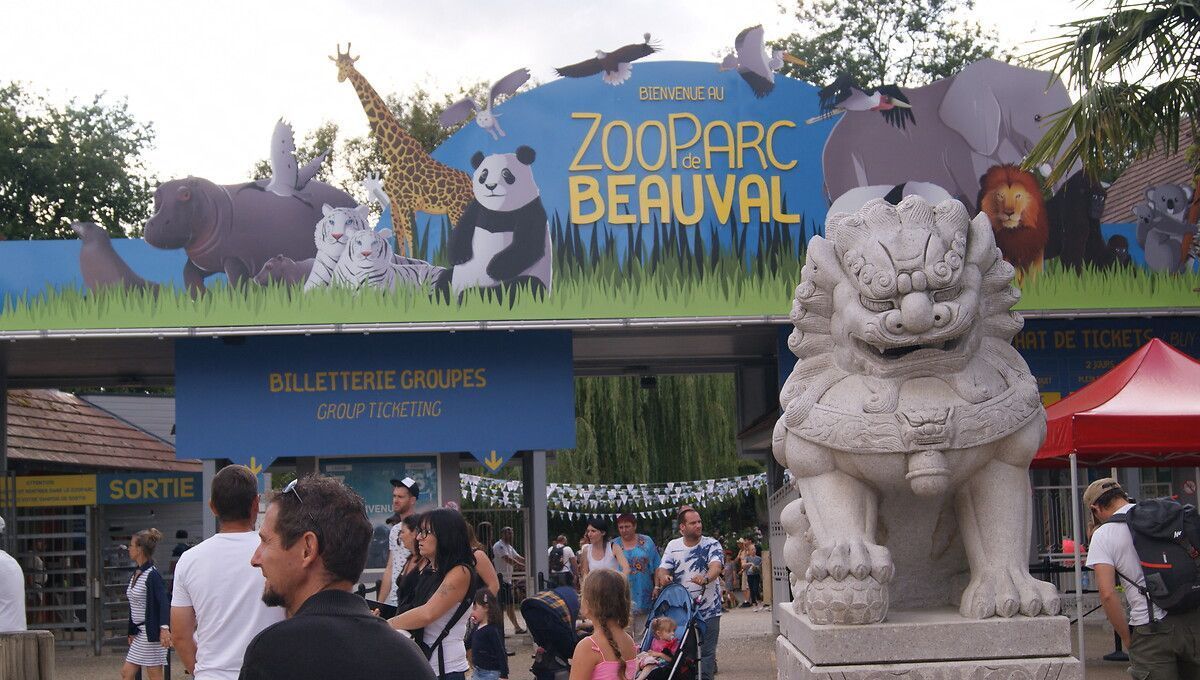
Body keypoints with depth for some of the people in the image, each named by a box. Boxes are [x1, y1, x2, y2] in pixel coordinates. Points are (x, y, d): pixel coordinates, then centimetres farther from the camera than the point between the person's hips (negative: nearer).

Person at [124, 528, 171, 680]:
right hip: (140, 632, 9)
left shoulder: (152, 575, -16)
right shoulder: (136, 574, 12)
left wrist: (164, 628, -40)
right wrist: (132, 632, 20)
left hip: (152, 632, -9)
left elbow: (164, 602, -27)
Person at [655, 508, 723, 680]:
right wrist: (663, 575, -22)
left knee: (707, 650, 2)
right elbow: (663, 568, 4)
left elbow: (716, 566, -21)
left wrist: (706, 578, -43)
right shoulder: (673, 546, 6)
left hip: (708, 609, -2)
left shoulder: (711, 545, -4)